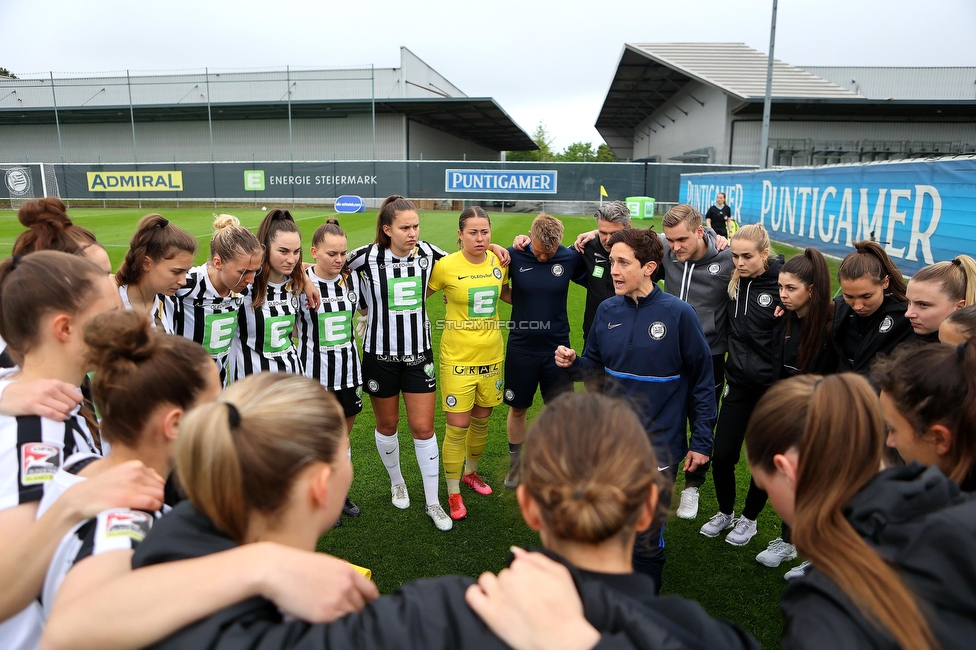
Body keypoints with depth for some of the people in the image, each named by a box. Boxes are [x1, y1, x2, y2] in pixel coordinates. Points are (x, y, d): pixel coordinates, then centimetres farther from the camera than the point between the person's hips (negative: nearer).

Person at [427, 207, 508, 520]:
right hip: (458, 357, -4)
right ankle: (453, 493, 19)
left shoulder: (499, 262, 0)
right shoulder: (446, 266, -14)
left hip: (491, 355, 5)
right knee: (457, 426, 0)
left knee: (481, 420, 19)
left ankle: (471, 472, 43)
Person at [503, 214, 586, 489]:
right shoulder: (514, 256, -11)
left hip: (557, 349, 0)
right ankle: (516, 464, 36)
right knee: (517, 408, 14)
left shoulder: (570, 258, -7)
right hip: (521, 348, 0)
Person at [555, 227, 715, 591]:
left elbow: (702, 380, -6)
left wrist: (702, 441, -5)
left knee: (645, 539, 6)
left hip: (658, 446, -4)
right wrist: (571, 363, -12)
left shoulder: (678, 314, -12)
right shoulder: (607, 311, -1)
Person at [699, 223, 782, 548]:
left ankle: (749, 519, 35)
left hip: (771, 387, -4)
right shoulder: (735, 281, -1)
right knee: (721, 455, 6)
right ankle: (725, 513, 33)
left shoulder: (783, 285, -16)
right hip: (738, 383, 4)